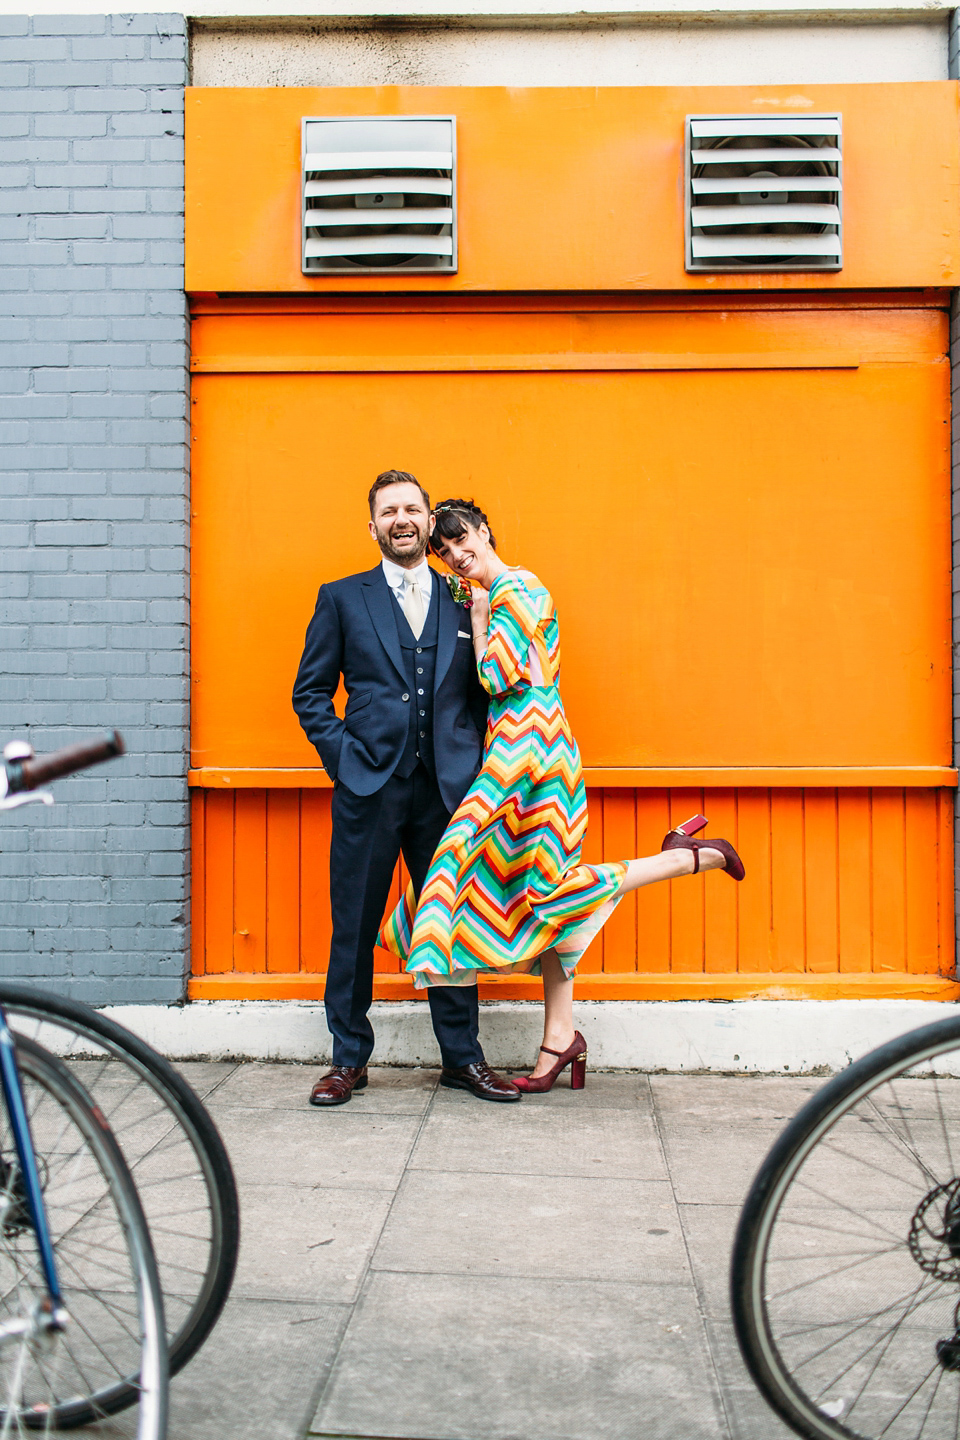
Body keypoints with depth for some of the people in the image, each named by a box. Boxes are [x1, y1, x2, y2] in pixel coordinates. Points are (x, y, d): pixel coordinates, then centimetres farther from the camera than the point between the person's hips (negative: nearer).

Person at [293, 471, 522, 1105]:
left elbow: (483, 693, 14)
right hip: (369, 789, -1)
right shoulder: (342, 598, 8)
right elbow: (311, 693, 8)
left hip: (447, 790, 1)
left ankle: (463, 1057, 21)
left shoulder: (464, 601, 12)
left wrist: (476, 766, 2)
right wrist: (344, 755, -4)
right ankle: (349, 1059, 19)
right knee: (354, 928, 5)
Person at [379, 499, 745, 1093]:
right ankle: (561, 1038, 11)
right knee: (542, 888, 7)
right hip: (528, 749, 10)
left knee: (552, 886, -8)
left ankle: (690, 856, 2)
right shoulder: (507, 591, 19)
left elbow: (499, 679, -16)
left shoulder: (513, 589, -11)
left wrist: (479, 620, -4)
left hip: (528, 747, -10)